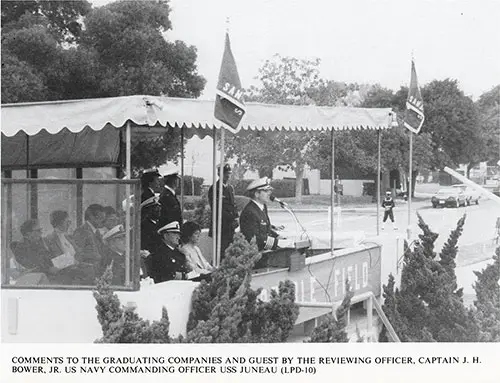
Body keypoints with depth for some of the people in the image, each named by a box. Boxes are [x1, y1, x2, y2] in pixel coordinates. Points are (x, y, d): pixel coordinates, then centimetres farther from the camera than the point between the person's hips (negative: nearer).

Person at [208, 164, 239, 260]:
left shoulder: (230, 188, 18)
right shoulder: (214, 188, -7)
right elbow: (215, 208, -13)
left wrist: (236, 218, 4)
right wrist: (232, 218, -15)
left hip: (231, 227, 7)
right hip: (220, 226, -7)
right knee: (221, 252, -10)